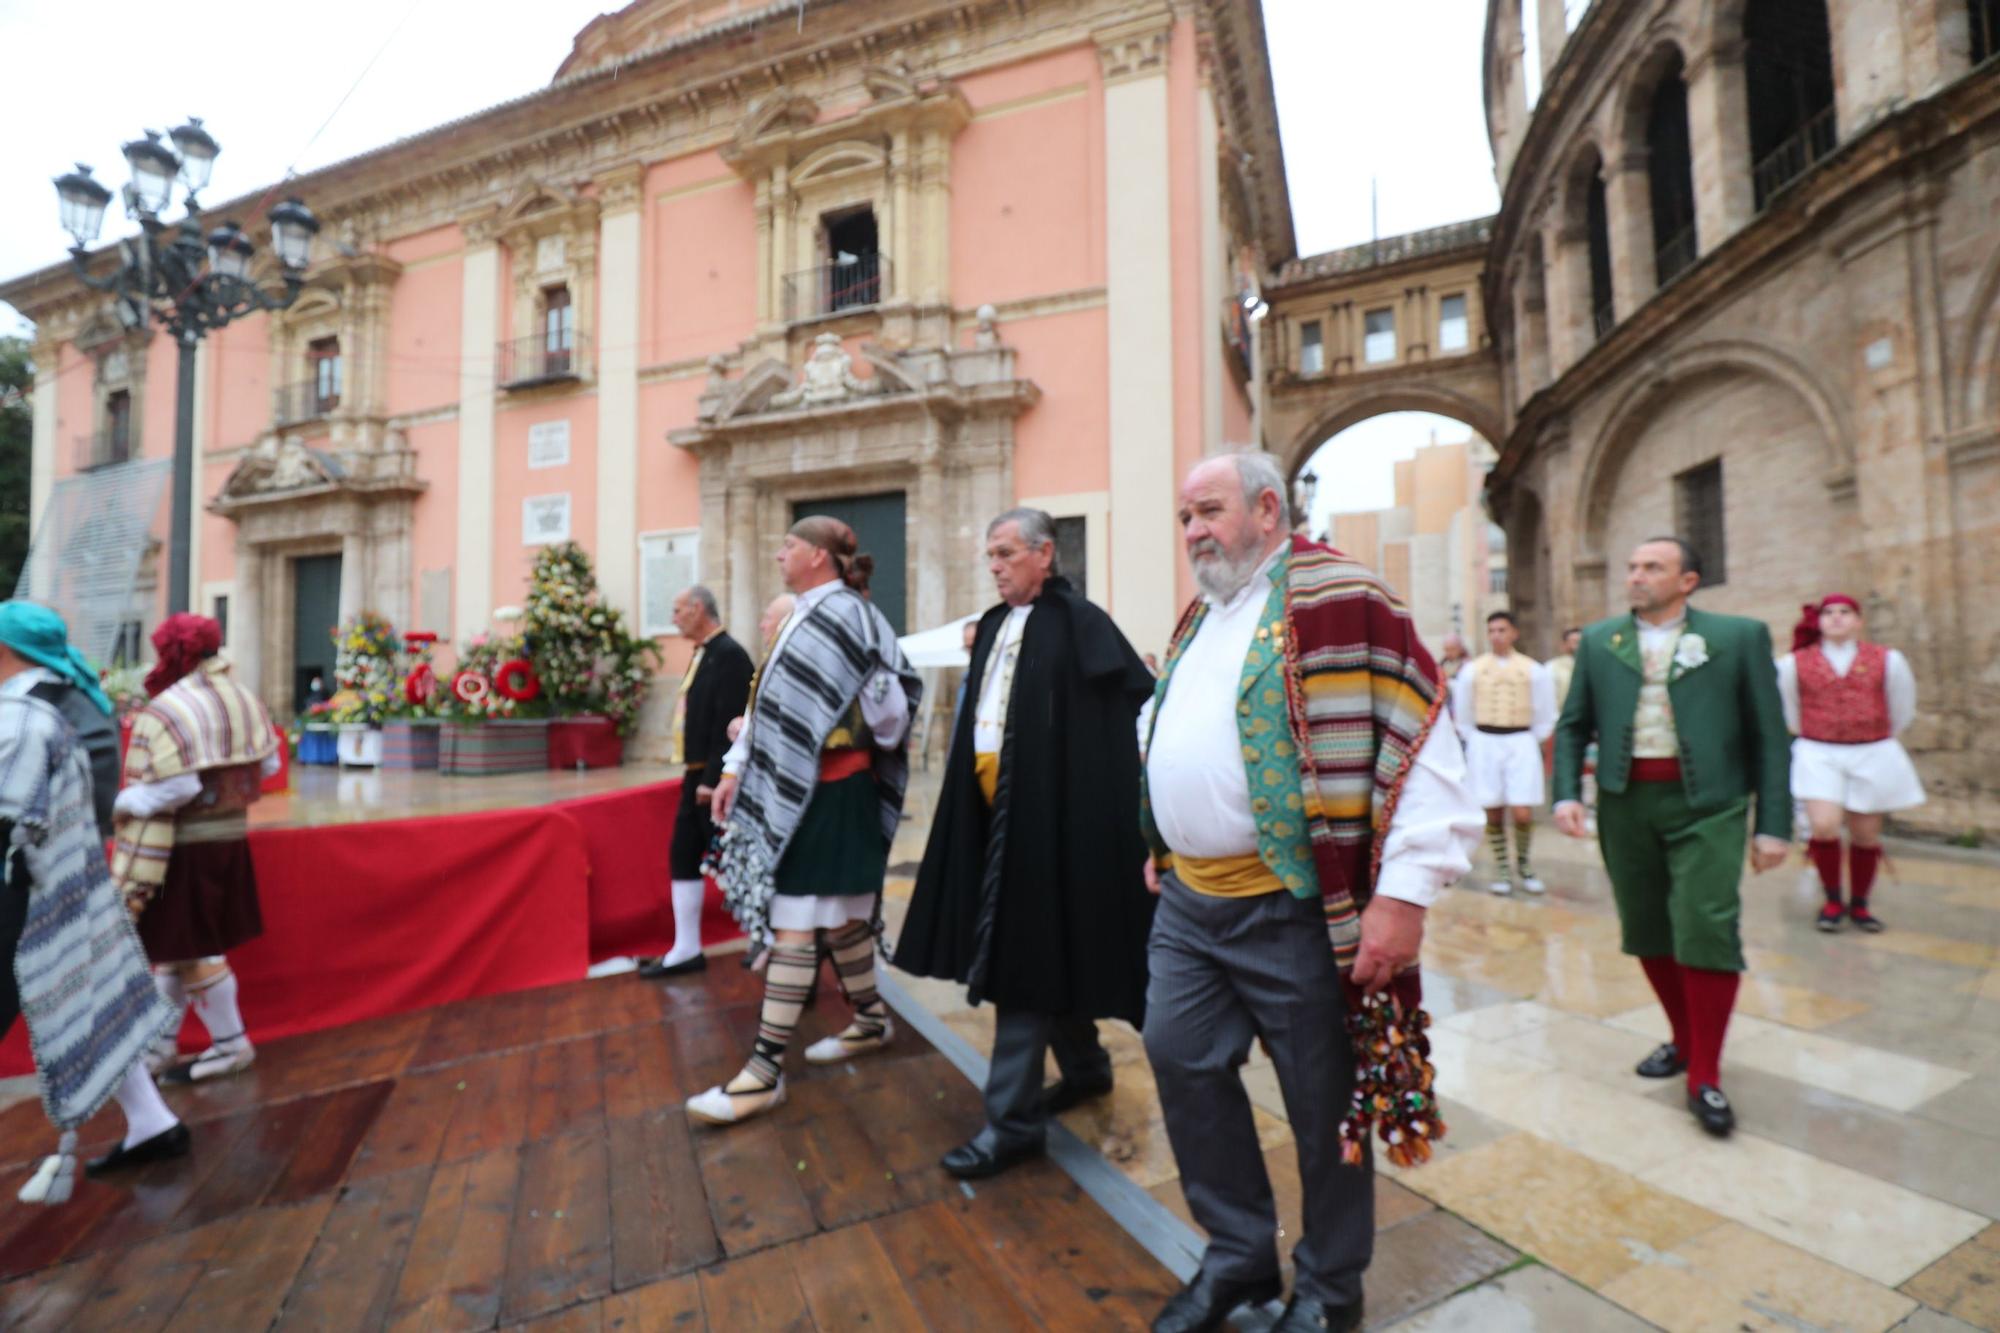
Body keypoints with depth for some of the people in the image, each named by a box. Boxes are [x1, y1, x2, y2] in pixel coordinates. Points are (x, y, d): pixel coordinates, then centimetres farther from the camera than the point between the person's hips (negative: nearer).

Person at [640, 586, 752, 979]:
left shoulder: (728, 654, -17)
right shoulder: (703, 653, 12)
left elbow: (729, 722, -22)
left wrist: (713, 779, -22)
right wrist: (694, 772, 14)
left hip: (714, 779, -10)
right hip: (697, 775, 10)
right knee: (683, 858, 13)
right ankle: (687, 950, 24)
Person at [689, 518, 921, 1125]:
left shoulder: (845, 615, -15)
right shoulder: (806, 617, 13)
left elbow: (888, 700, -17)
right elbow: (769, 701, 13)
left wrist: (882, 745, -1)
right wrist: (737, 769, 9)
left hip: (827, 794, -9)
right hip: (790, 789, 9)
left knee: (793, 923, -3)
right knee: (836, 916, 17)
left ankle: (765, 1071, 8)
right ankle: (871, 1019, 34)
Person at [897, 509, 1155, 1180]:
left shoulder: (1078, 621, -10)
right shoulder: (994, 626, 13)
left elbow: (1142, 697, -13)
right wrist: (976, 779, 12)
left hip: (1046, 809, -8)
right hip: (993, 802, 8)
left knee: (1021, 947, -3)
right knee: (1035, 946, 17)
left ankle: (1014, 1117, 12)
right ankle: (1086, 1064, 38)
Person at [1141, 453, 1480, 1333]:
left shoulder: (1341, 598, -11)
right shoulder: (1200, 618, 14)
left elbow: (1423, 749, -15)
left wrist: (1404, 893, -19)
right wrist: (1162, 846, 21)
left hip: (1295, 911, -7)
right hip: (1187, 900, 8)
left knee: (1323, 1098, 11)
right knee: (1181, 1061, 14)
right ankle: (1240, 1252, 38)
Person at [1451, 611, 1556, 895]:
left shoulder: (1533, 670, 2)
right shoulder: (1472, 669, 2)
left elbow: (1545, 717, 9)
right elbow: (1463, 715, 9)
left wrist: (1528, 744, 8)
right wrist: (1477, 743, 8)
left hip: (1521, 742, 0)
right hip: (1484, 743, 0)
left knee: (1523, 813, -4)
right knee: (1493, 812, 3)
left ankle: (1523, 863, 21)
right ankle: (1500, 867, 20)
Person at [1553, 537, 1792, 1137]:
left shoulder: (1740, 635, 2)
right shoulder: (1598, 640, 7)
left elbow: (1769, 734, 1)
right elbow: (1573, 725, 7)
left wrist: (1774, 824, -2)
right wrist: (1567, 793, -5)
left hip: (1705, 804, -2)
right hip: (1625, 803, 3)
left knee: (1707, 930, -6)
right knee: (1647, 930, 11)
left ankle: (1705, 1075, 11)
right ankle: (1684, 1039, 33)